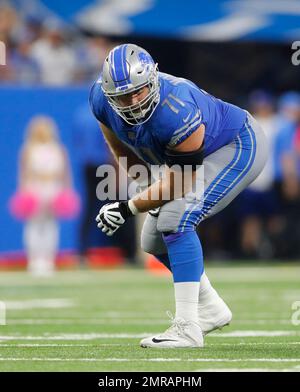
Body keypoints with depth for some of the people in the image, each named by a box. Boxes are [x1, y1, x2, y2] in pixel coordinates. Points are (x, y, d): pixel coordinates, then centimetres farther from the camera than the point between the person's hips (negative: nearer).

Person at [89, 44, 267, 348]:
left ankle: (187, 327, -25)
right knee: (154, 240, 9)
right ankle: (211, 309, 26)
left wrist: (128, 208, -24)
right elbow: (123, 149, 4)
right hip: (202, 155, 9)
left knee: (175, 220, -26)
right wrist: (148, 193, 5)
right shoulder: (102, 99, -18)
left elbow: (183, 179, -28)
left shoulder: (175, 112, -40)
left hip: (238, 148, -9)